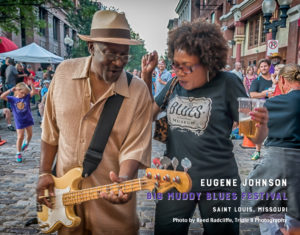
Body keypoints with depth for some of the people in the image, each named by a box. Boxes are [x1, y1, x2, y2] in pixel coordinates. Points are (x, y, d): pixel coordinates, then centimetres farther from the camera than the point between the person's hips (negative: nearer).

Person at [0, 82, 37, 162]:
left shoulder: (27, 97, -3)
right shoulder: (12, 99, -5)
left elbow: (34, 92, -15)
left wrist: (31, 84, -25)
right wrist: (11, 90, -19)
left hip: (28, 119, 2)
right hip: (19, 121, -2)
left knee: (29, 135, 15)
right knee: (20, 137, -2)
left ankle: (26, 142, 49)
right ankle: (18, 153, 12)